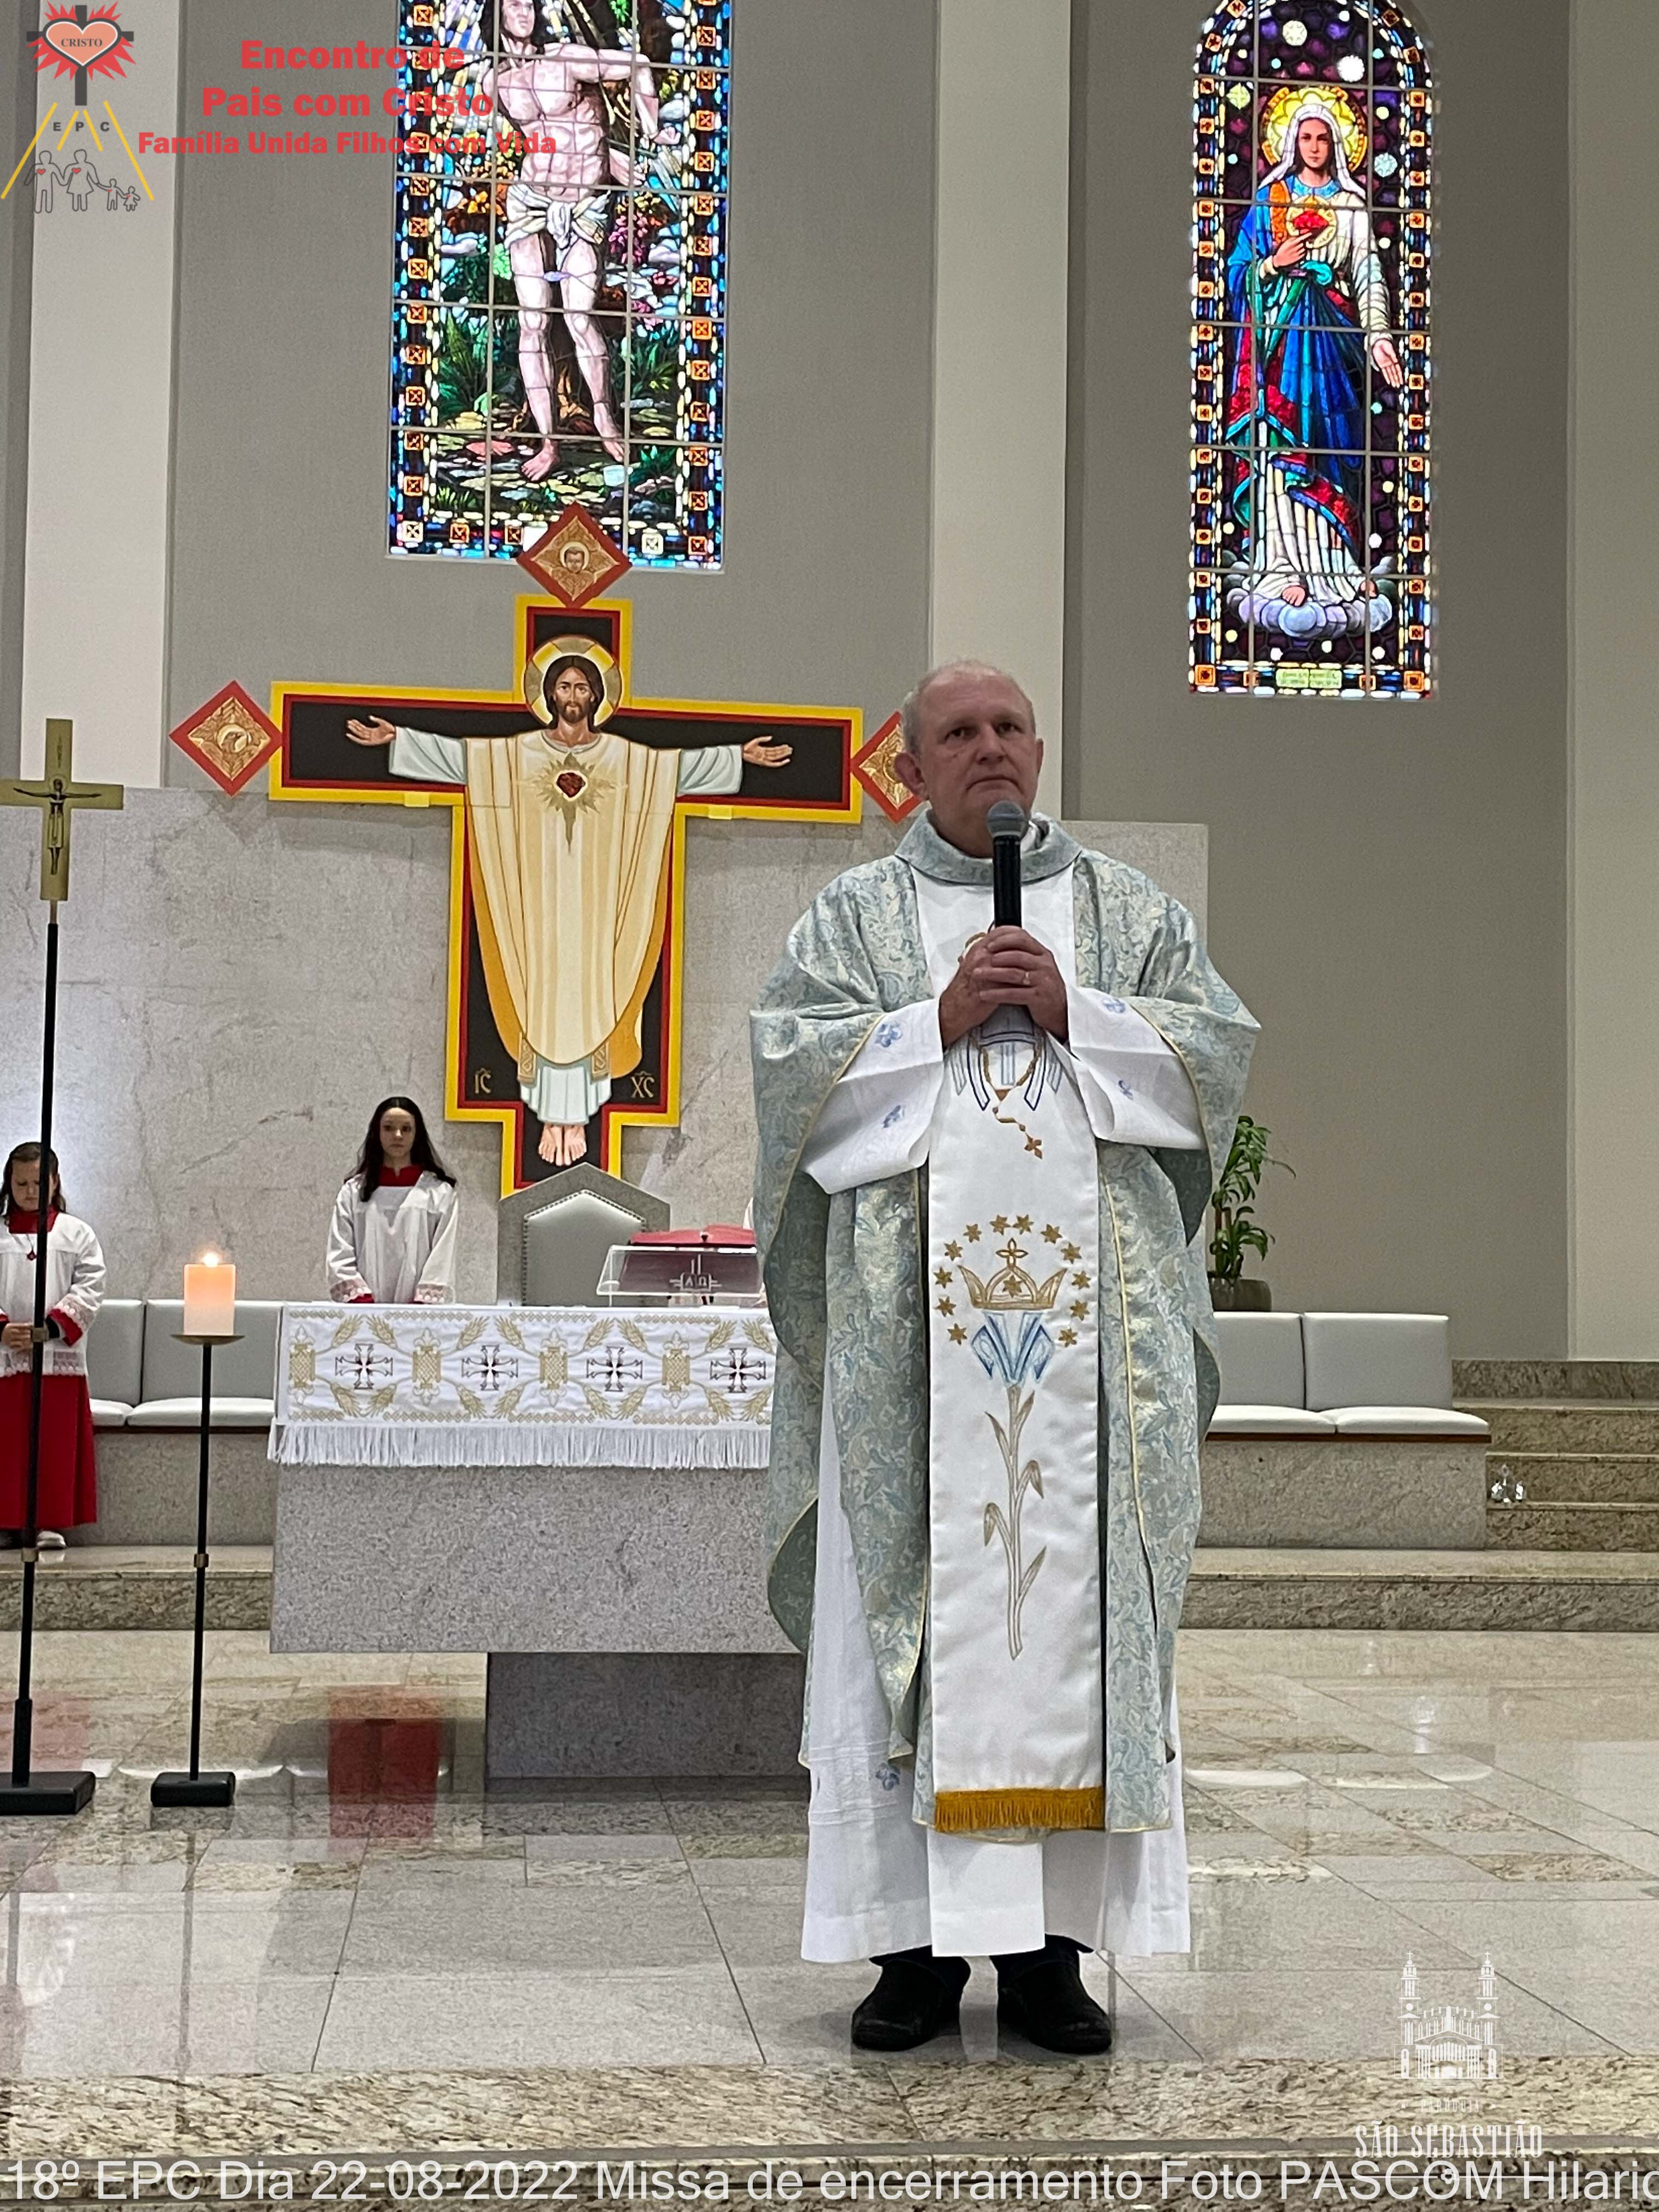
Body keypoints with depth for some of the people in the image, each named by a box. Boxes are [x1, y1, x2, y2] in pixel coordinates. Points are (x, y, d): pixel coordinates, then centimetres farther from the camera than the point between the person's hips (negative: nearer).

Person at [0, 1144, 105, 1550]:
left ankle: (50, 1521, 3)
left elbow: (89, 1291, -1)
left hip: (60, 1357, -1)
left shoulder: (77, 1235, 8)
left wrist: (51, 1327, -13)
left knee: (56, 1445, -2)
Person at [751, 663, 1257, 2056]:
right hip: (909, 1315, -1)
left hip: (1091, 1312, 1)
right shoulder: (854, 916, 13)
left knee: (1078, 1606, -1)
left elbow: (1220, 1048, 6)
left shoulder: (1129, 909, 16)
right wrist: (940, 1020, -9)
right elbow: (789, 1057, 0)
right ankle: (915, 1941, 3)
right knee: (915, 1604, -3)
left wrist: (1075, 1015, -6)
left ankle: (1051, 1943, 5)